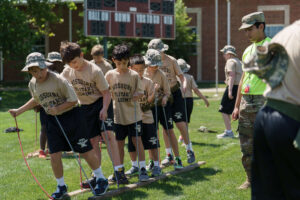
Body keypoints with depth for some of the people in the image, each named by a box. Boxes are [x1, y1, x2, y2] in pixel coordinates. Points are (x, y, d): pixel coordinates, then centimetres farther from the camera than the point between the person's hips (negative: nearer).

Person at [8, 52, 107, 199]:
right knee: (54, 155, 0)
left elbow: (73, 100, -15)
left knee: (86, 151, 0)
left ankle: (100, 179, 20)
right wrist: (19, 111, 22)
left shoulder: (58, 80, -19)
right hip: (52, 120, 5)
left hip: (71, 117, -5)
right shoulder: (32, 84, 1)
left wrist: (58, 109, -25)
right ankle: (61, 186, 19)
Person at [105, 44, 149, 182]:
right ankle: (120, 170, 19)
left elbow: (140, 92, -2)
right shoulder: (110, 75, 1)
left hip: (133, 115, -2)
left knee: (137, 140, -4)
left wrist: (136, 96, -22)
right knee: (119, 143, 8)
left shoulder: (134, 75, -4)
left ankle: (142, 169, 0)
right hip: (118, 115, 2)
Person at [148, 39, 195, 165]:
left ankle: (189, 151, 10)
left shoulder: (171, 60, -5)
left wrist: (184, 85, -23)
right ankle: (169, 155, 11)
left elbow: (181, 75, -4)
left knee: (180, 123, -6)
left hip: (174, 93, -2)